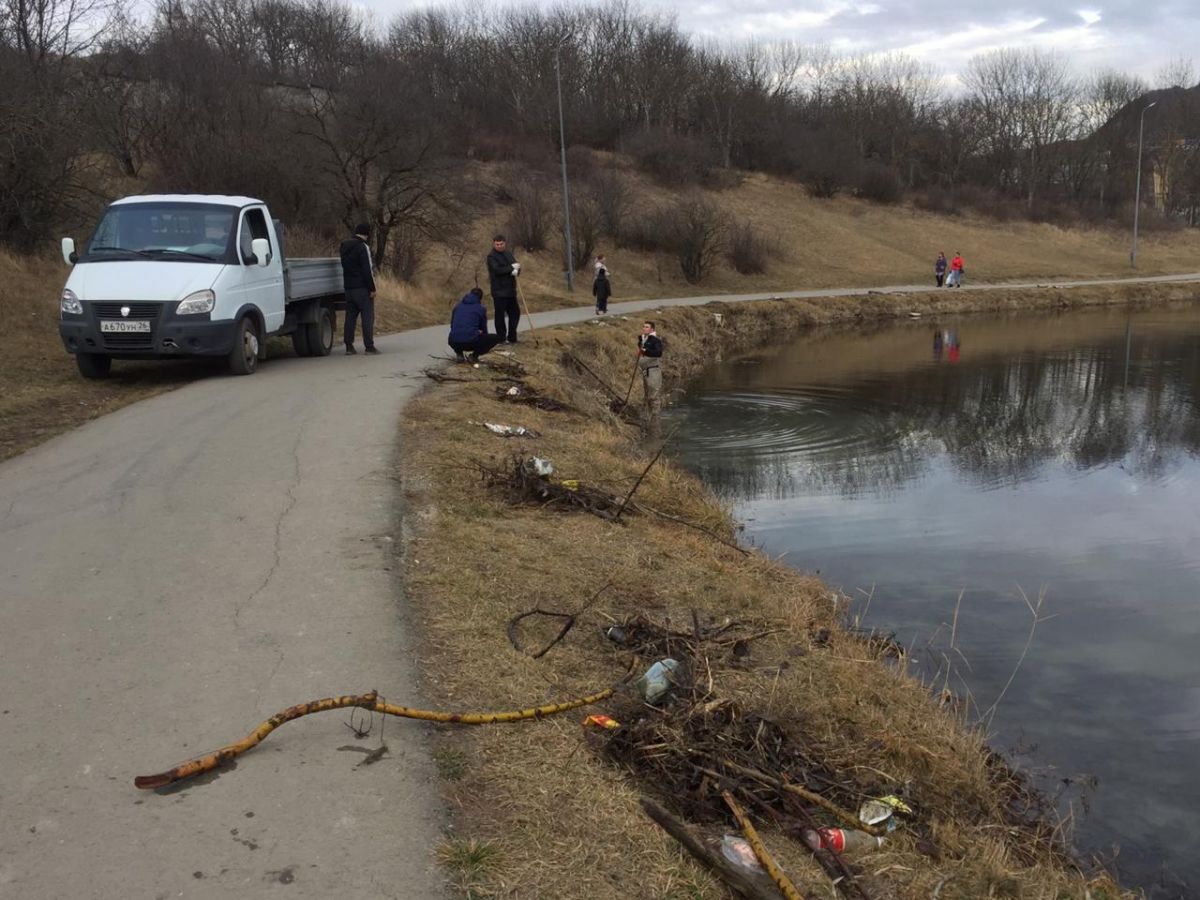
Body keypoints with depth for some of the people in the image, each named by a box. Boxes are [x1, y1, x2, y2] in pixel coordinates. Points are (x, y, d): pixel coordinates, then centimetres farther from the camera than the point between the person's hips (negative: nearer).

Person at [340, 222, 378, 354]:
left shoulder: (345, 246, 13)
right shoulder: (363, 247, -12)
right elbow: (367, 270, -16)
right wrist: (372, 288, -13)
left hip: (348, 287, 7)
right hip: (362, 288, -7)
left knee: (350, 316, 9)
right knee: (368, 316, -3)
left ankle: (349, 346, 7)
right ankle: (369, 346, -6)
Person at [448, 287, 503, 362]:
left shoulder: (457, 305, 19)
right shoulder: (481, 308, 10)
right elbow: (483, 329, 21)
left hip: (454, 343, 5)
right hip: (471, 342, -5)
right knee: (496, 338, 13)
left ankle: (459, 354, 13)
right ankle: (474, 355, 3)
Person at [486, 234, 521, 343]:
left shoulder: (509, 253, 14)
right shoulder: (491, 256, -8)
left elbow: (517, 266, 9)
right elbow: (497, 270, -22)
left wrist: (516, 271, -15)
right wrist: (512, 268, -17)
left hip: (511, 290, 7)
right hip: (499, 291, -7)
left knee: (515, 313, 11)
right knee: (500, 315, -3)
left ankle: (512, 337, 23)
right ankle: (501, 339, 4)